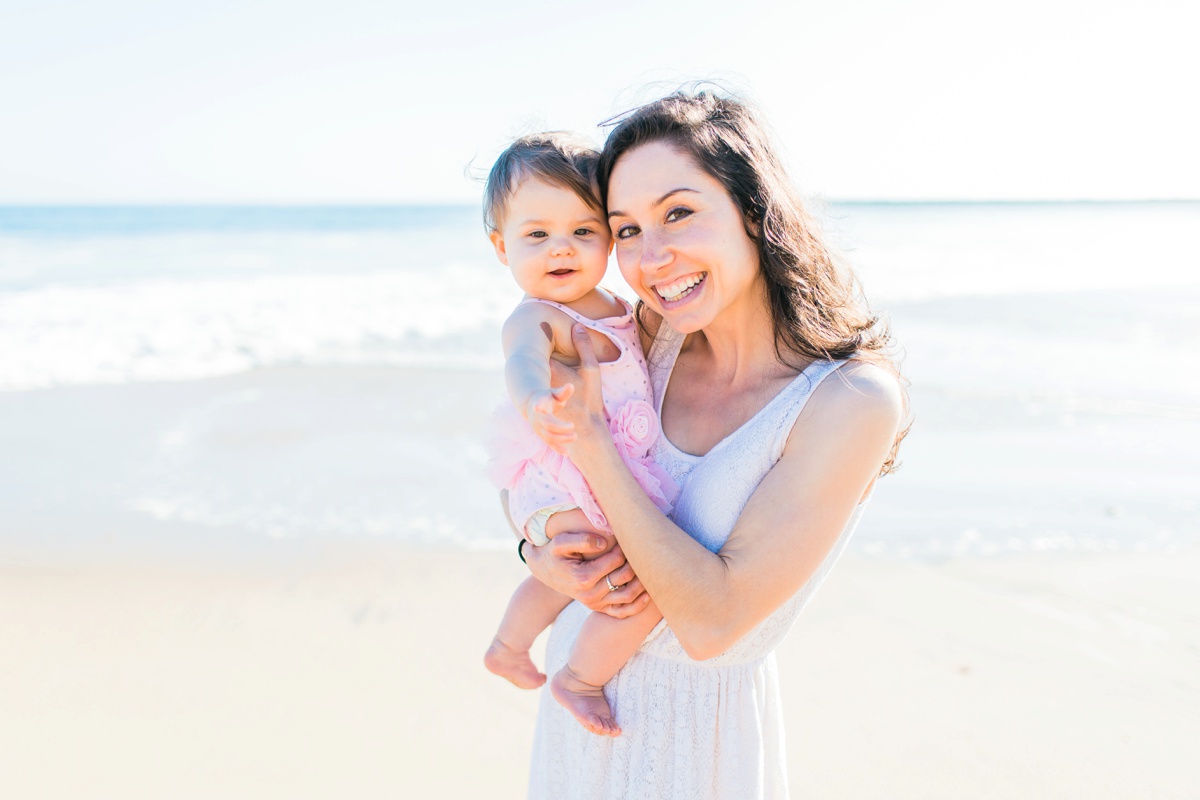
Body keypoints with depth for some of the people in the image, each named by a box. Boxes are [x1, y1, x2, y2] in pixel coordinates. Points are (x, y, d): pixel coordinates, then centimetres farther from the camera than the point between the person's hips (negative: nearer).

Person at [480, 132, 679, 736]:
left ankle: (508, 648, 57)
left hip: (608, 480, 10)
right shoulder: (535, 318, -22)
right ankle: (579, 680, 6)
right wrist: (534, 399, -66)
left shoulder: (614, 308, 6)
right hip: (564, 497, -10)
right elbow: (523, 361, -47)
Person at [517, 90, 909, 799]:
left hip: (699, 722, -5)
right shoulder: (658, 341, -8)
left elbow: (712, 621, -27)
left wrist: (585, 430, -25)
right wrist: (539, 548, -17)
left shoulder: (855, 401, -24)